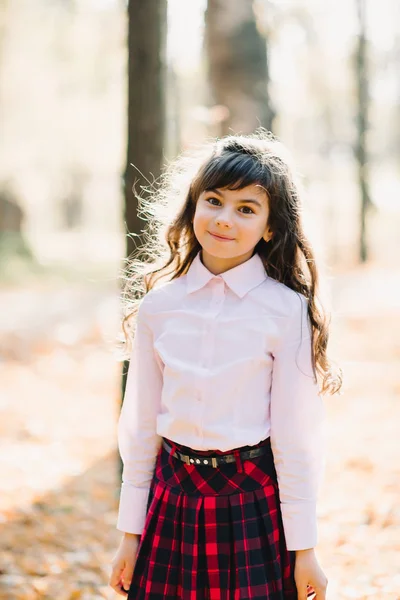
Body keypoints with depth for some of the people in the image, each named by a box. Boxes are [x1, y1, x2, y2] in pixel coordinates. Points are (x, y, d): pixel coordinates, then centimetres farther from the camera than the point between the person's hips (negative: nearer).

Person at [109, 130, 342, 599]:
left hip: (254, 501, -2)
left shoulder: (287, 311, -8)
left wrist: (303, 547, -4)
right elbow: (139, 424, 5)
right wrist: (130, 533, 8)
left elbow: (296, 435, -6)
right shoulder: (157, 306, 0)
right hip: (174, 495, 3)